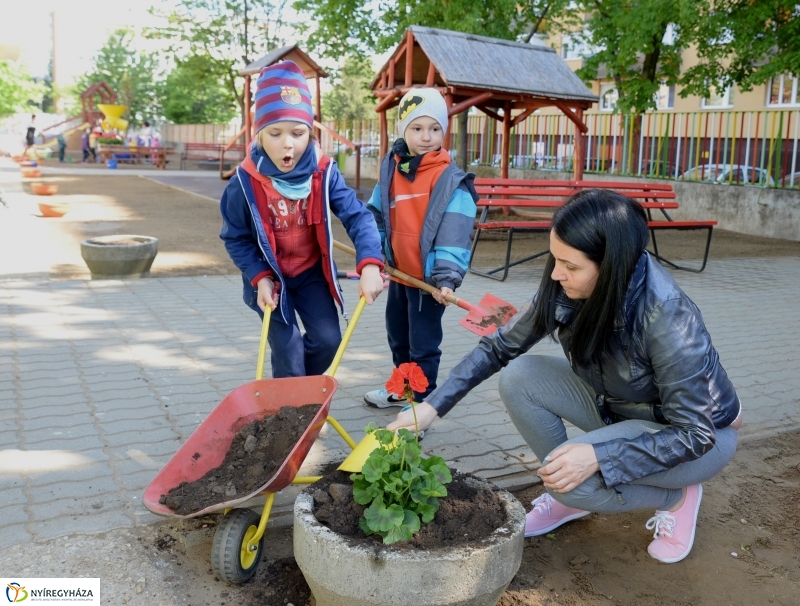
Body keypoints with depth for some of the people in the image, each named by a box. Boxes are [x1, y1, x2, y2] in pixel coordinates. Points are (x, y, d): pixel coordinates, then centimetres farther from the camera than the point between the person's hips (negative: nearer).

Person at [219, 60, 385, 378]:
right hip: (271, 278, -2)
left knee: (327, 340, 0)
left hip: (312, 273, 2)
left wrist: (369, 265, -38)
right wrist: (260, 278, -19)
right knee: (288, 353, -3)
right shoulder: (245, 183, -21)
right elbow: (235, 238, -9)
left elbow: (358, 216, -24)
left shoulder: (324, 173, -18)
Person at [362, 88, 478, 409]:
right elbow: (376, 216, 11)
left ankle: (421, 401, 21)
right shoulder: (391, 169, 3)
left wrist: (447, 276, -27)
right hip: (398, 272, 7)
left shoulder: (451, 179, -15)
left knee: (423, 343, 5)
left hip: (428, 276, -7)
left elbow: (455, 233, -20)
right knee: (397, 336, 23)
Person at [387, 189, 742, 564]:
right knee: (519, 378, -15)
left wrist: (598, 456, -38)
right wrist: (432, 406, -15)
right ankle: (572, 496, 5)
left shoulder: (666, 318, -36)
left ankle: (676, 497, 1)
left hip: (704, 433, -6)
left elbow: (695, 432, -29)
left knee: (572, 477, -28)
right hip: (618, 406, 6)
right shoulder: (565, 290, -19)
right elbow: (499, 347, -8)